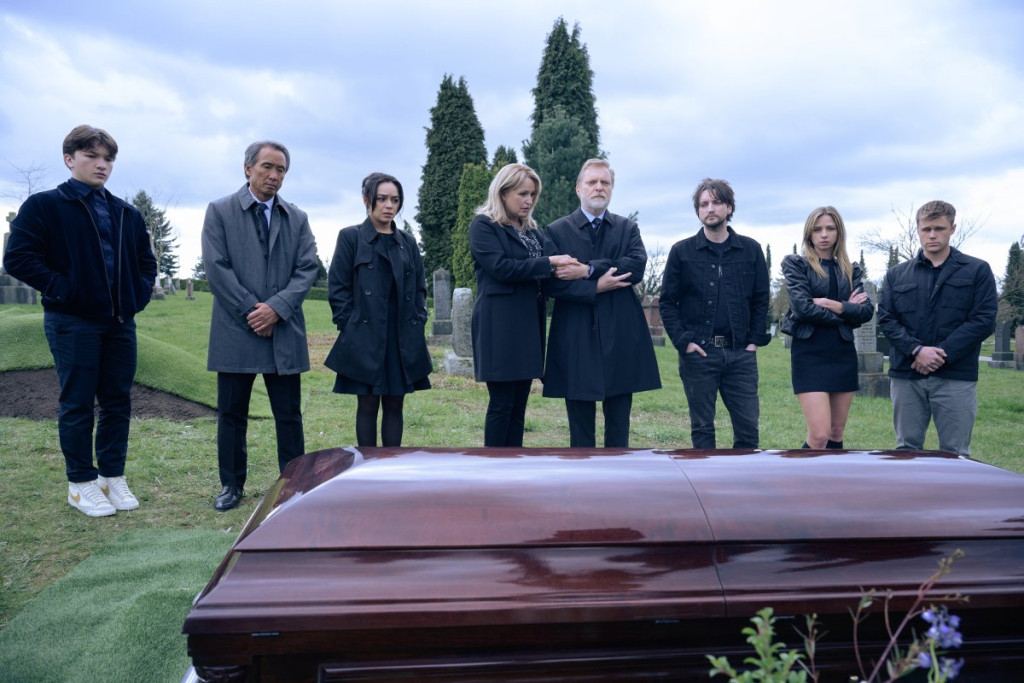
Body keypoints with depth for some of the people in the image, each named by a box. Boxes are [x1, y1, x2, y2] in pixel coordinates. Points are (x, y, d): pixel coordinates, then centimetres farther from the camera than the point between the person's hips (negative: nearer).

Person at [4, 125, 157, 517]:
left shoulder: (126, 214, 14)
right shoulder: (44, 206, -2)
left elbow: (145, 260, 24)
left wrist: (140, 293, 9)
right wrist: (62, 289, -14)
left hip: (120, 323, 5)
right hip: (73, 323, -5)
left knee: (118, 402, 9)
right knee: (77, 404, 3)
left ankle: (112, 476, 21)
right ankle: (81, 484, 14)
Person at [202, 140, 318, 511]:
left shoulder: (297, 218, 11)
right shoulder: (220, 211, 4)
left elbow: (307, 269, 2)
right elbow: (216, 268, -5)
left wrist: (276, 307, -12)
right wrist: (251, 311, -11)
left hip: (284, 331, 2)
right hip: (236, 331, -1)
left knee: (289, 414, 5)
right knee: (232, 413, 7)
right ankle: (232, 485, 20)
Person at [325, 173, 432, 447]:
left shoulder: (408, 242, 13)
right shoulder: (350, 237, 1)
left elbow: (420, 287, 15)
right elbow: (338, 288, -2)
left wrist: (418, 323, 4)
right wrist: (350, 326, -7)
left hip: (403, 339, 4)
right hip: (365, 339, -4)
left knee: (394, 405, 8)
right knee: (368, 406, 3)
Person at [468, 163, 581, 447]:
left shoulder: (532, 231, 19)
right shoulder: (483, 226, -2)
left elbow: (541, 276, 19)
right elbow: (501, 267, -16)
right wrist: (549, 263, -15)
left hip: (529, 327, 7)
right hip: (500, 328, -7)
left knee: (518, 406, 9)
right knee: (501, 405, -3)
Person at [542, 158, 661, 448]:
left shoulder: (628, 228, 12)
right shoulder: (557, 231, 6)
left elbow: (637, 265, -7)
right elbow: (551, 283, -5)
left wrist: (588, 270, -13)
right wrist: (595, 287, -13)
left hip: (621, 338, 2)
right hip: (576, 339, -2)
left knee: (619, 429, 8)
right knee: (581, 430, 6)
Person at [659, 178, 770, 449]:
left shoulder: (751, 250, 7)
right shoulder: (682, 251, 2)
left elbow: (761, 300, 9)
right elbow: (667, 302, 1)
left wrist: (755, 341, 0)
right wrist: (683, 342, -8)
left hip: (740, 353, 2)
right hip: (698, 353, -1)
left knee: (748, 426, 4)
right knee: (702, 428, 6)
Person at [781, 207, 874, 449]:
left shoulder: (851, 270, 14)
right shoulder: (795, 264, 1)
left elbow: (866, 311, 1)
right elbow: (802, 307, -13)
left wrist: (835, 305, -13)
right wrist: (846, 313, -5)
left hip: (843, 354, 5)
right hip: (810, 354, -5)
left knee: (836, 434, 9)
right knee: (819, 436, -13)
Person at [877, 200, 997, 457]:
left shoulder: (978, 270, 5)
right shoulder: (897, 275, 12)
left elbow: (984, 320, -3)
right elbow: (886, 318, 3)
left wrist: (942, 354, -13)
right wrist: (917, 350, -13)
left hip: (956, 377, -2)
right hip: (906, 375, 2)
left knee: (955, 453, 4)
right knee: (907, 449, 10)